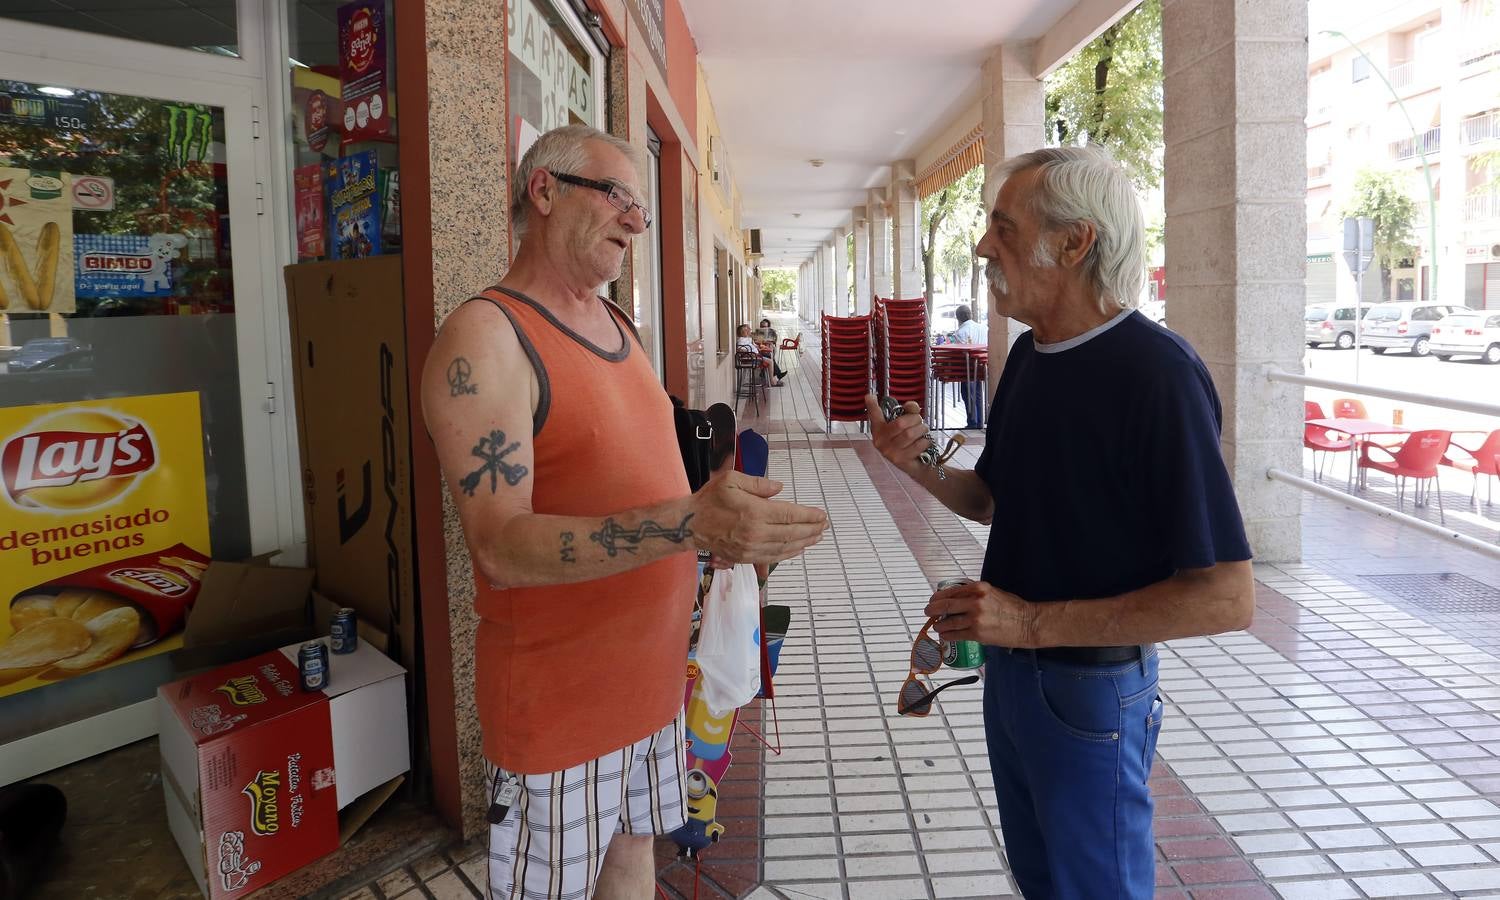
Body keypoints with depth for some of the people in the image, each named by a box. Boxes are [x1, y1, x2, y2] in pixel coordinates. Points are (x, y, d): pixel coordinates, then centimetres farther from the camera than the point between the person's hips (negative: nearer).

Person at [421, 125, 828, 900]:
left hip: (651, 669, 7)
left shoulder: (615, 323, 8)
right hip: (561, 692, -7)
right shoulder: (484, 336, -18)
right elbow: (502, 545, -27)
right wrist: (688, 524, -37)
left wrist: (720, 521, 0)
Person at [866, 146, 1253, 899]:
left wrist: (1035, 623, -27)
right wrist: (918, 464, -8)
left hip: (1089, 690, -7)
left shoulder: (1156, 373, -23)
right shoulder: (1029, 354, 2)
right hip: (1008, 668, 8)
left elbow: (1227, 597, -24)